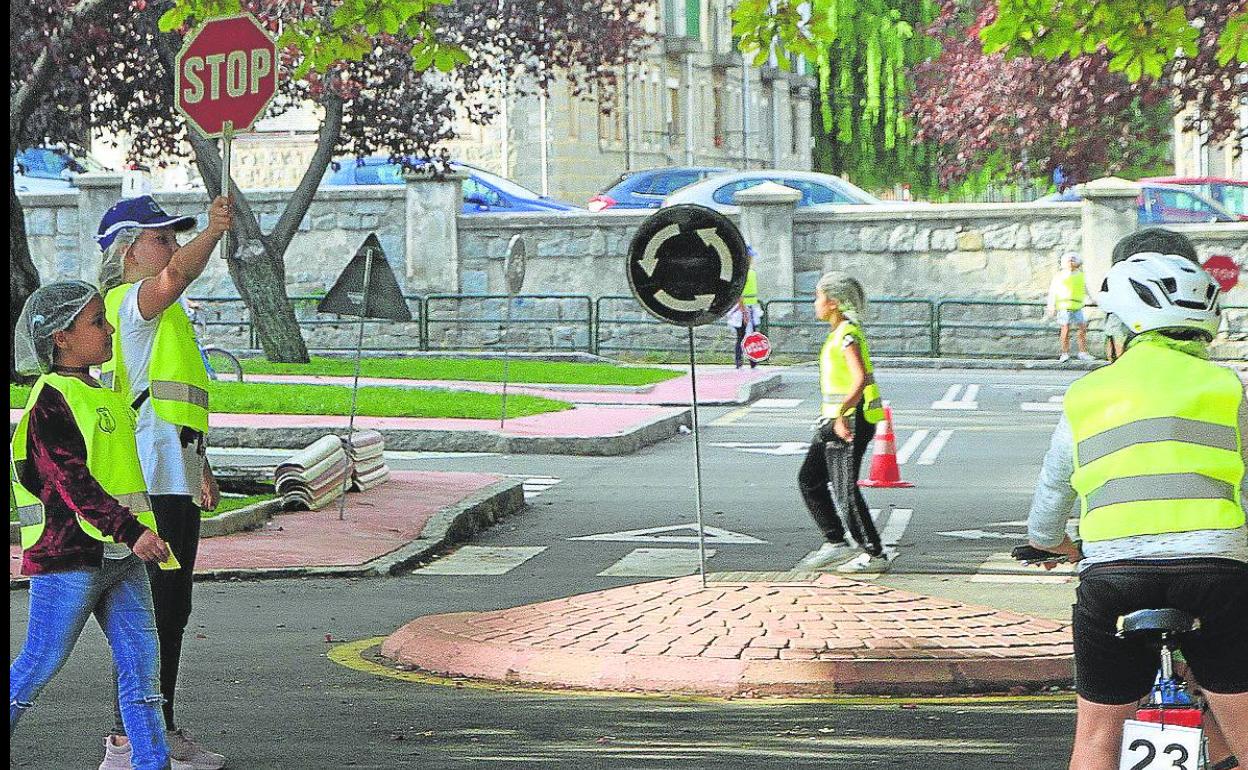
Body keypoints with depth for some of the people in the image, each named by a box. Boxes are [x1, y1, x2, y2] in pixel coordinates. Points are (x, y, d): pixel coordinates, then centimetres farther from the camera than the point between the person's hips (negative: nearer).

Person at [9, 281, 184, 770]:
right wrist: (130, 531, -28)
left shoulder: (105, 395, 16)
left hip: (120, 555, 8)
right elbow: (71, 481, -22)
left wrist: (148, 534, 30)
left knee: (141, 656, 2)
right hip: (67, 550, -8)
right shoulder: (50, 401, -13)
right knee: (42, 661, -1)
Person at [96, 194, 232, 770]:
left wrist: (199, 465, 30)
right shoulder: (130, 301, -9)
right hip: (151, 479, -11)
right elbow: (175, 276, -34)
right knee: (152, 608, -12)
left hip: (175, 481, 11)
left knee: (172, 608, 16)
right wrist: (212, 233, -49)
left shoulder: (162, 312, 23)